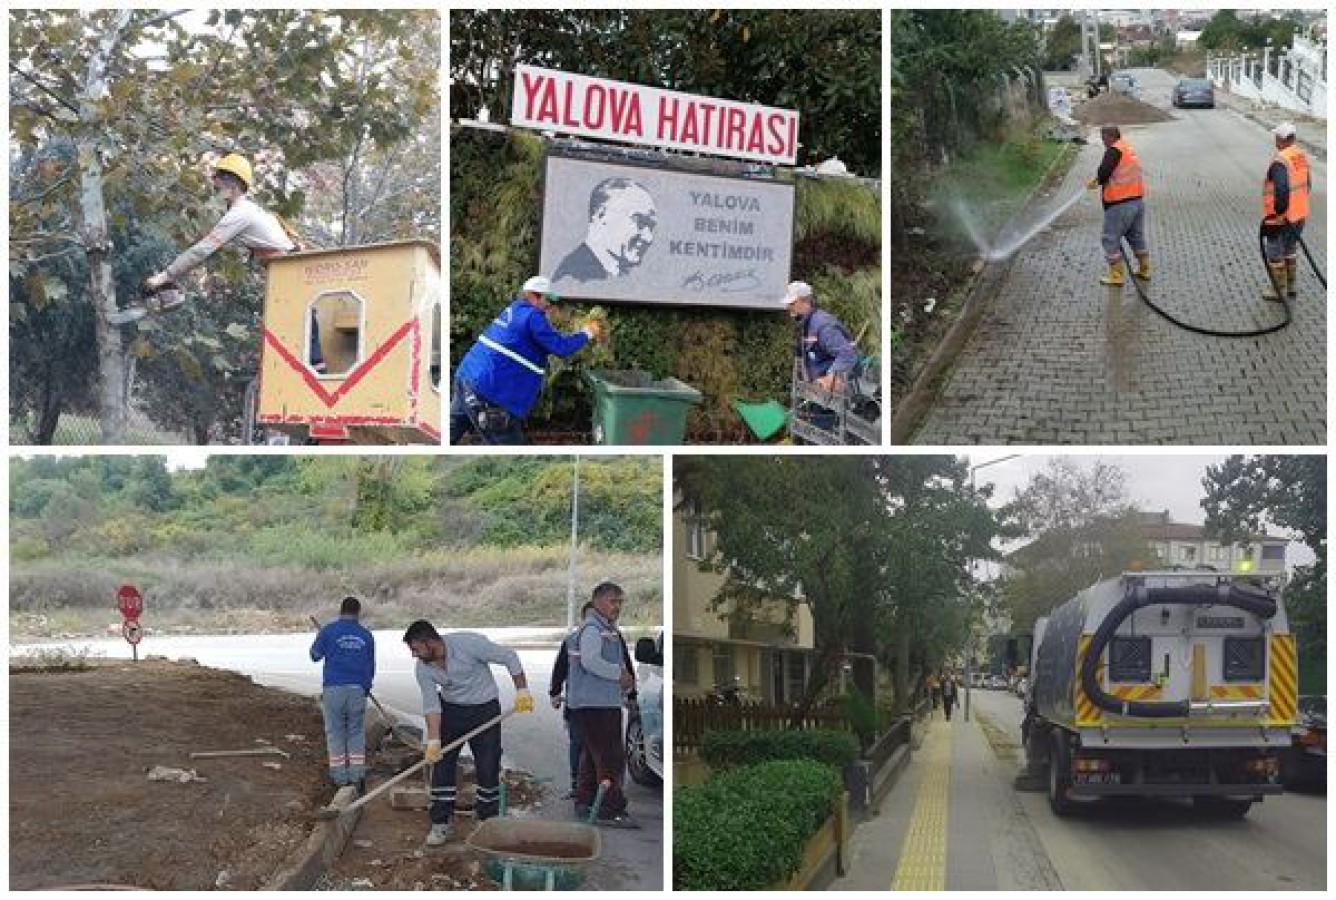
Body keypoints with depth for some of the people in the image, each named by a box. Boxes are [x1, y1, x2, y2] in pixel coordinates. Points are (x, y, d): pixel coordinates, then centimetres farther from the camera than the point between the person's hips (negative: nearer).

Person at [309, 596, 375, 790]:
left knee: (335, 732, 6)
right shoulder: (366, 636, 8)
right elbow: (371, 666, 15)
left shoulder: (328, 631, -1)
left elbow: (315, 655, 10)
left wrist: (317, 639, 30)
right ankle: (356, 774, 7)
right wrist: (367, 687, 31)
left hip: (334, 688, -2)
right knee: (356, 732, 10)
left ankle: (339, 775, 5)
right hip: (358, 689, 2)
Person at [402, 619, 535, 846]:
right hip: (450, 710, 4)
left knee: (488, 769, -3)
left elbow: (509, 657, -17)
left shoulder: (468, 643, -26)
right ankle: (442, 824, 7)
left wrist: (522, 691, -18)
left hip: (485, 710, -4)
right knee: (441, 766, -2)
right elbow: (431, 705, -11)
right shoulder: (423, 668, -11)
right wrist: (434, 740, -21)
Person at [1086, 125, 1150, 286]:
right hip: (1138, 200, 9)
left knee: (1111, 239, 1)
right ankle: (1144, 270, 29)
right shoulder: (1130, 149, 16)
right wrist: (1098, 181, 9)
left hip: (1120, 204, -9)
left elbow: (1104, 172, -20)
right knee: (1137, 236, 20)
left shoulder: (1114, 150, -13)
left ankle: (1116, 276, 3)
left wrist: (1097, 181, 1)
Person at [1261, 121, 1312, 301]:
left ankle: (1279, 291, 18)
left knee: (1275, 255, 9)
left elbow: (1282, 191, -33)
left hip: (1280, 219, -8)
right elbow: (1307, 185, 13)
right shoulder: (1302, 157, 2)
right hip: (1299, 215, 8)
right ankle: (1292, 286, 34)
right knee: (1290, 250, 24)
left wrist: (1279, 212, -21)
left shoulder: (1280, 161, -24)